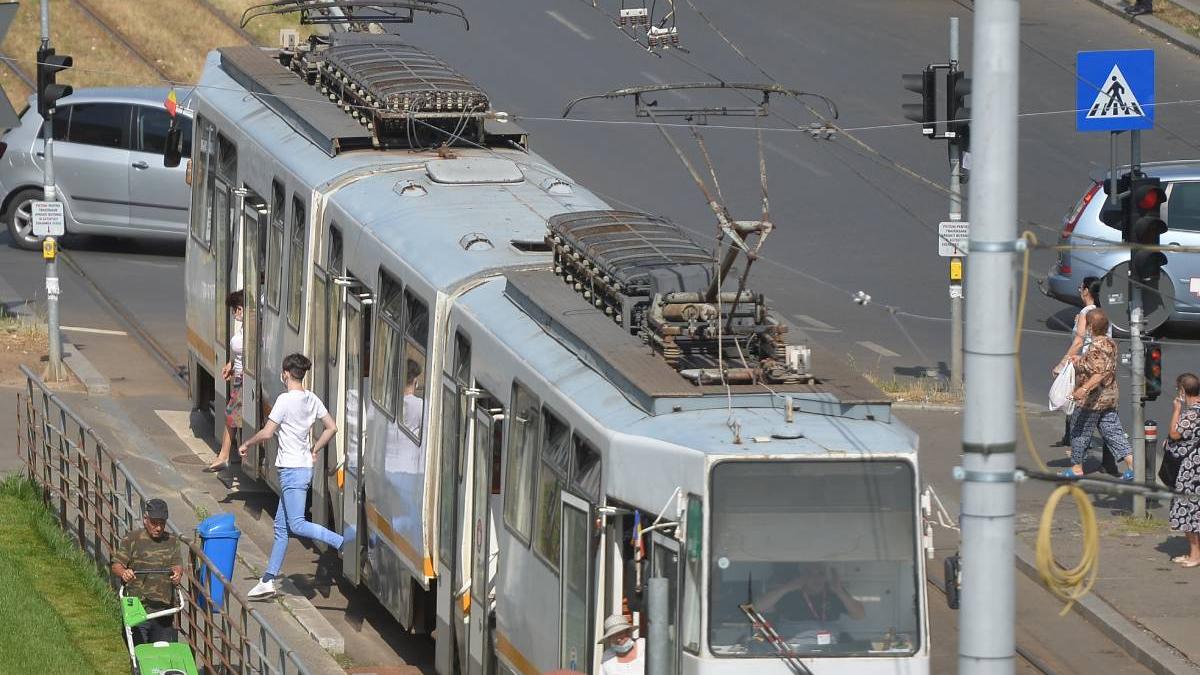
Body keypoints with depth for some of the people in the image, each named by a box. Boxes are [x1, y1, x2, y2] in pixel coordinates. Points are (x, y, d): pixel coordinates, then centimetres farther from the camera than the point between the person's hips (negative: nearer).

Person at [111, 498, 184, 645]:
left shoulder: (172, 541, 13)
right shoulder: (131, 539, 2)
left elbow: (177, 565, 6)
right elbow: (116, 565, -2)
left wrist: (177, 572, -19)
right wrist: (123, 572, -26)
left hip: (164, 610, 3)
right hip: (137, 609, -3)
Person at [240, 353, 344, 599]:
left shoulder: (285, 400, -14)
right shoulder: (312, 399, 9)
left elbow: (267, 433, -14)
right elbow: (332, 427, 13)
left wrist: (246, 444, 4)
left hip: (291, 469, -9)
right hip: (304, 467, 9)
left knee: (297, 525, -14)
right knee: (281, 526, 11)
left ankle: (344, 544, -25)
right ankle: (268, 581, 13)